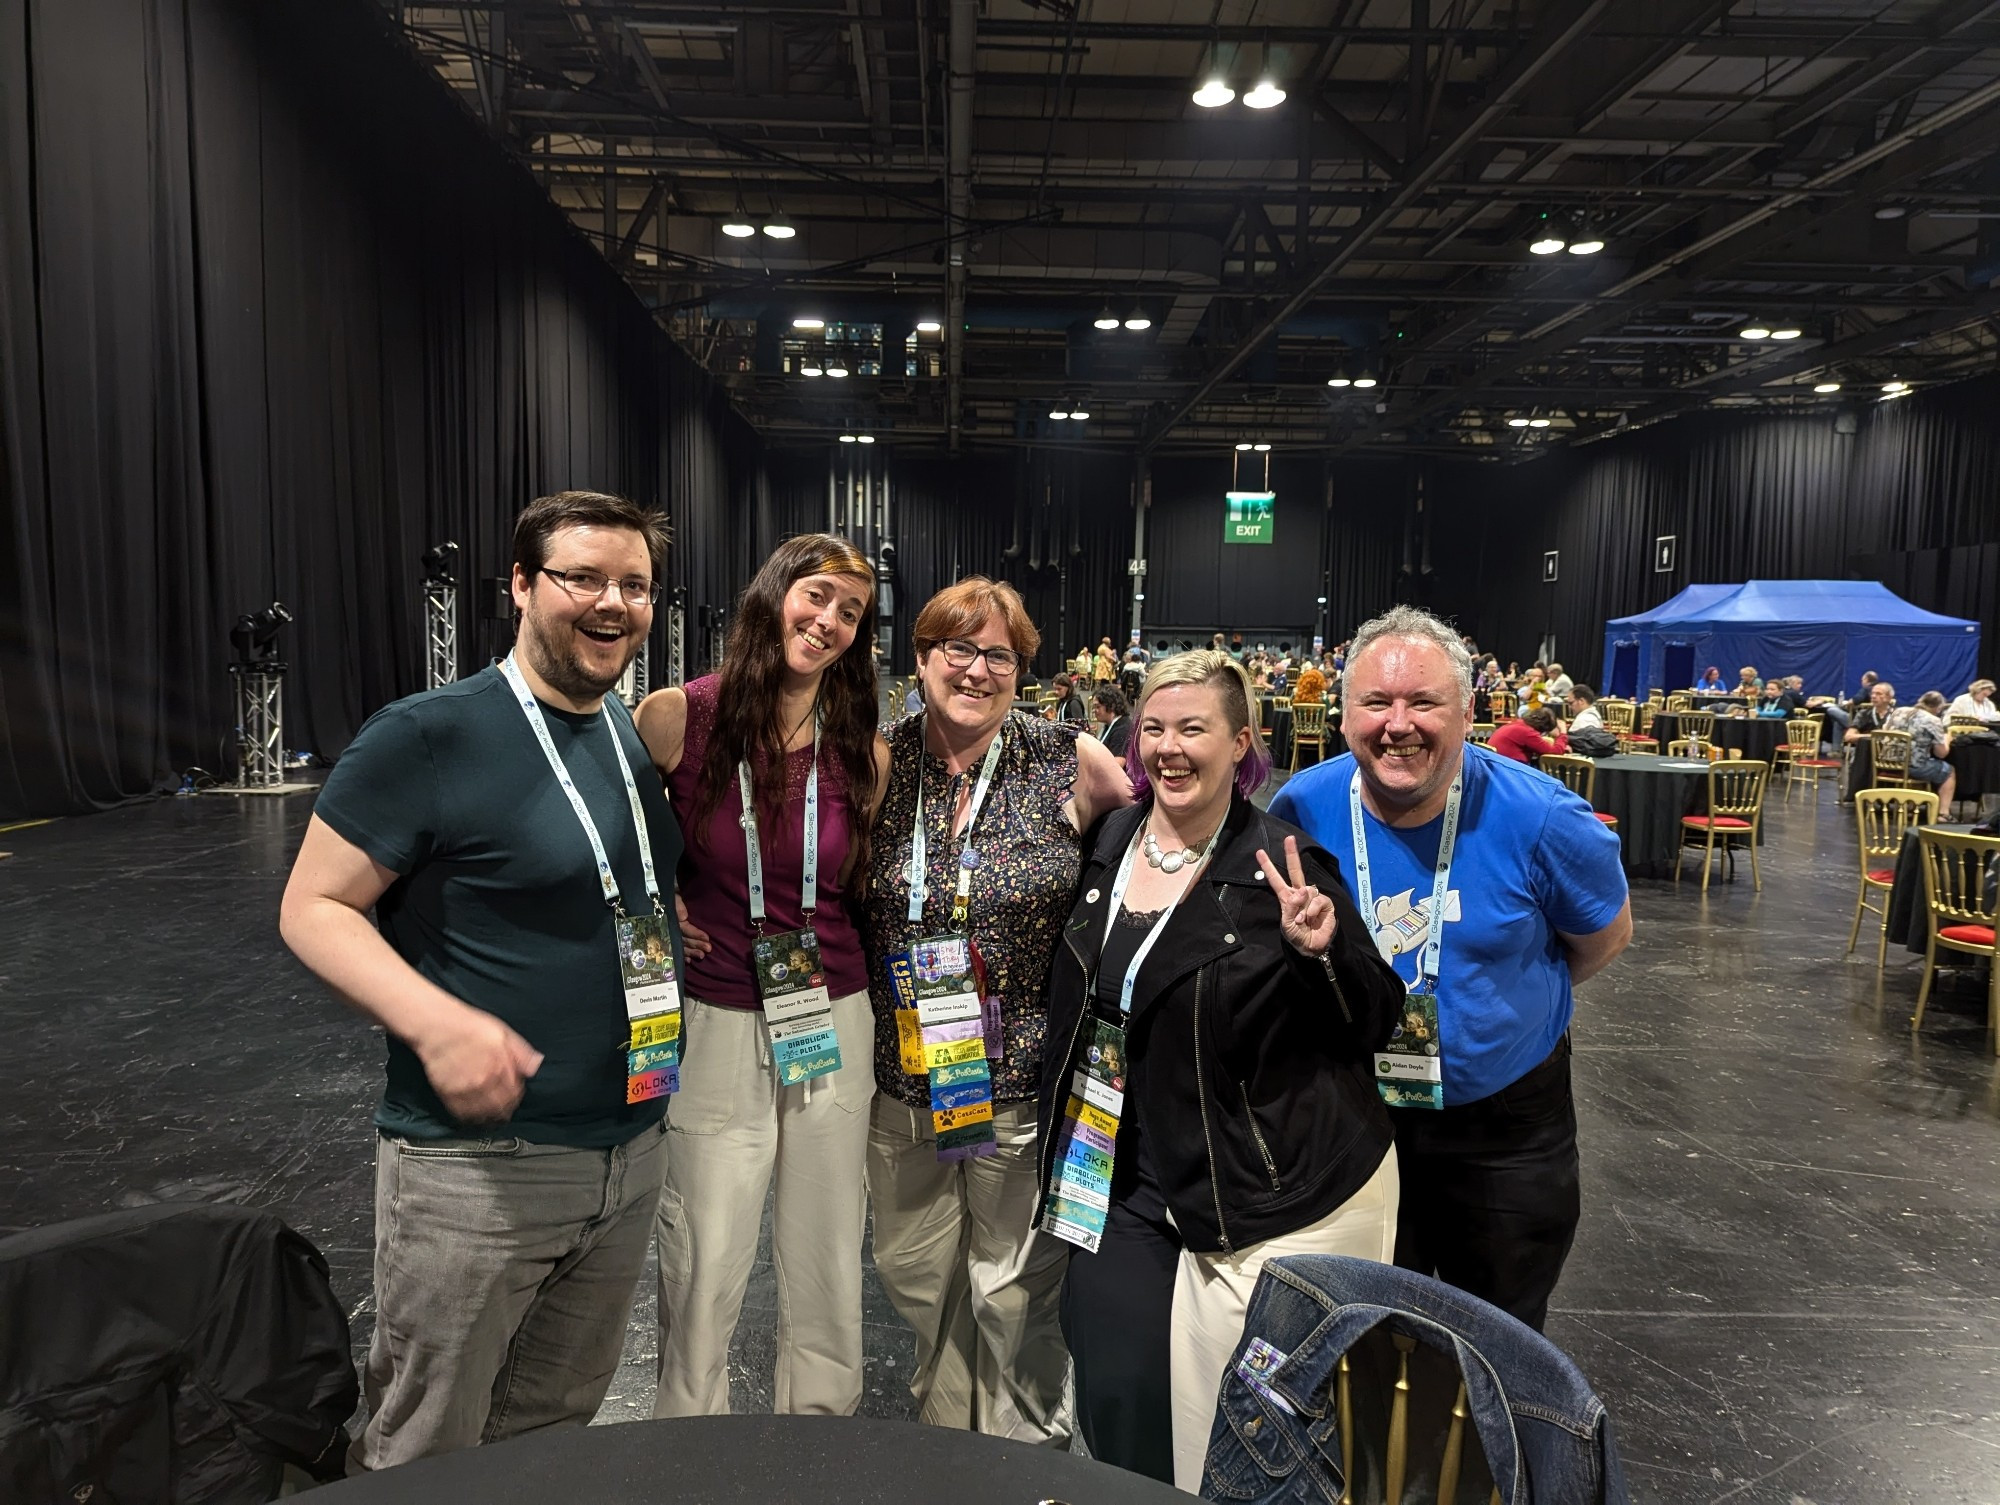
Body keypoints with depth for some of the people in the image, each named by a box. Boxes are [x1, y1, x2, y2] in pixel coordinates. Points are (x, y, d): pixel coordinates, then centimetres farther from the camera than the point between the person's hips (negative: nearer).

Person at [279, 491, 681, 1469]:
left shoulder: (644, 736, 7)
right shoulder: (429, 737, -14)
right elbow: (313, 908, -14)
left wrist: (677, 934, 3)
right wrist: (434, 1020, -28)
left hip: (631, 1154, 6)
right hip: (475, 1159, -6)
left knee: (555, 1436, 24)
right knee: (421, 1458, 13)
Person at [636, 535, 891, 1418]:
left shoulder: (864, 754, 0)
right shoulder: (678, 718, -9)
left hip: (834, 1027, 3)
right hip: (714, 1027, -2)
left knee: (826, 1265, 16)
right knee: (702, 1276, 8)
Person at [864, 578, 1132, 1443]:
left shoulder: (1068, 765, -8)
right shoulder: (878, 763, -2)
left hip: (1025, 1081, -3)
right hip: (902, 1080, 3)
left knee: (1016, 1290, 11)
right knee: (914, 1275, 18)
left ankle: (1025, 1455, 37)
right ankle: (943, 1436, 44)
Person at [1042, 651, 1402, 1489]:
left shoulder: (1283, 864, -13)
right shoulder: (1107, 846, 3)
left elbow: (1377, 1023, -10)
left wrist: (1320, 950, -26)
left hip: (1287, 1196, -5)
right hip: (1137, 1185, 5)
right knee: (1117, 1406, 11)